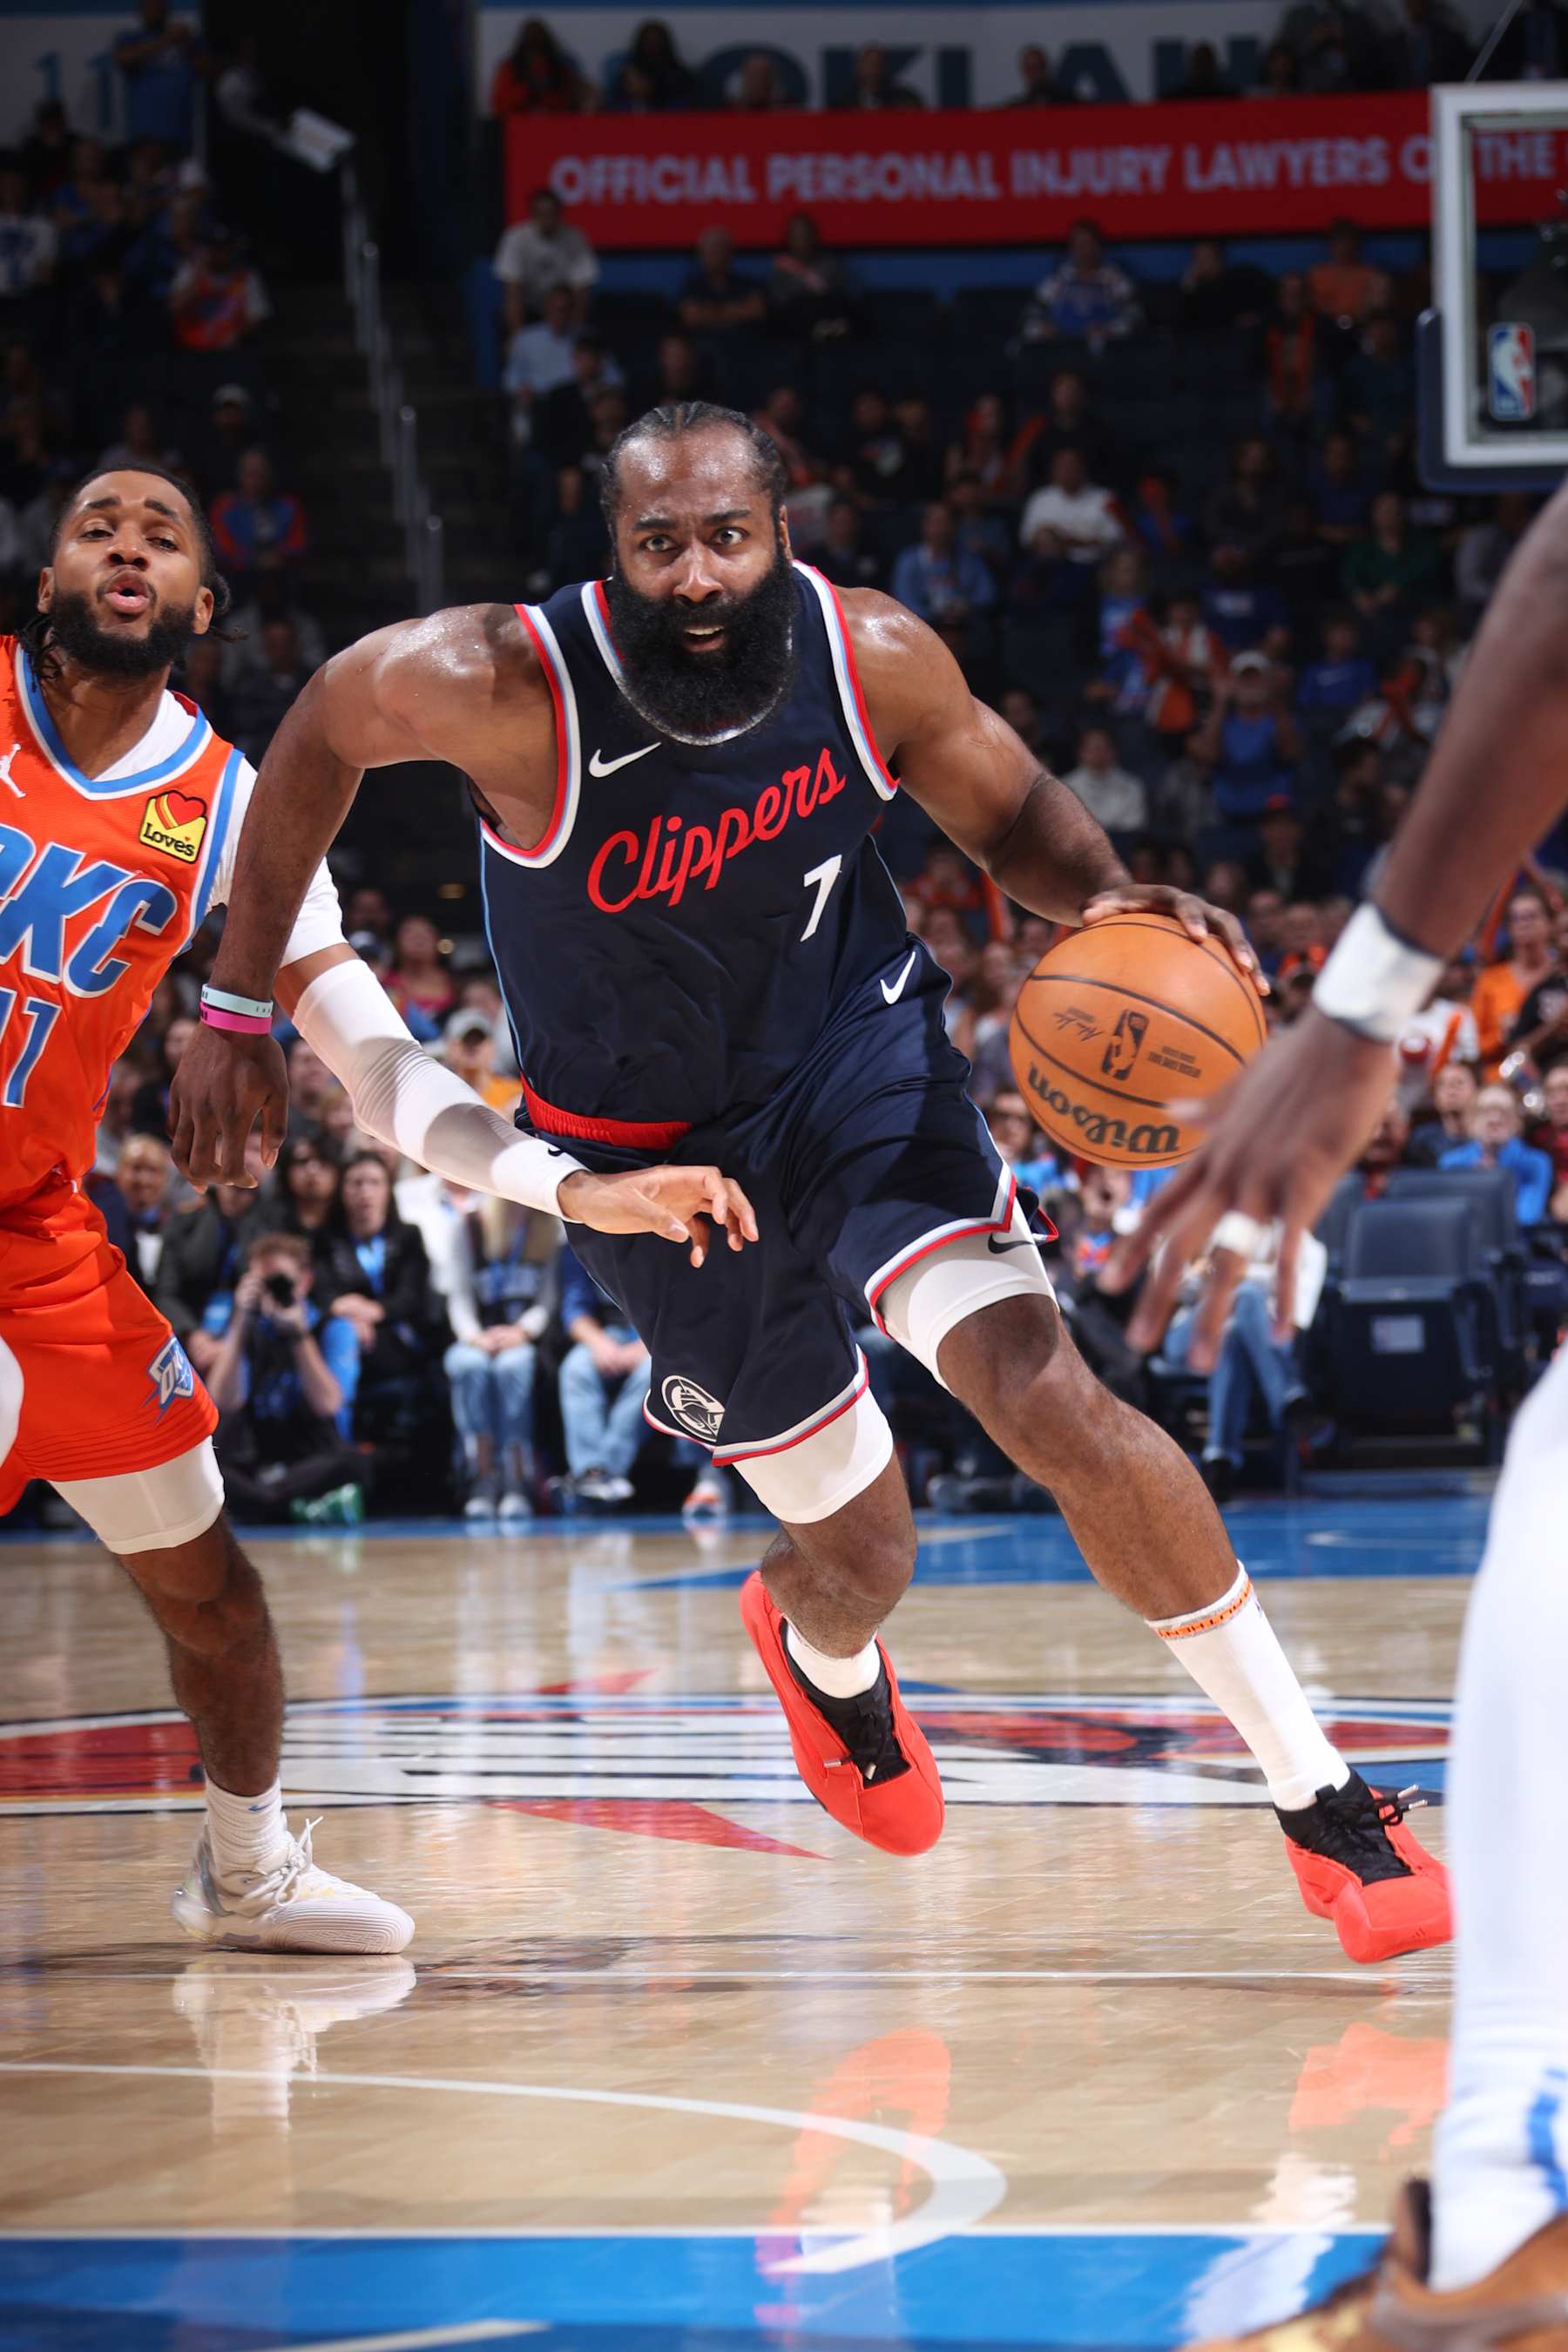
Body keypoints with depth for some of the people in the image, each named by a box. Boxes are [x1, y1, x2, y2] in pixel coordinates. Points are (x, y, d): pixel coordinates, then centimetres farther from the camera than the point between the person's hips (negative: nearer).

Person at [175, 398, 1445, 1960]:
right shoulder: (509, 688, -26)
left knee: (1039, 1385, -24)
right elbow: (320, 735, -6)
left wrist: (1105, 896, -23)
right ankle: (822, 1657, 50)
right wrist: (241, 1010, -3)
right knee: (861, 1560, 7)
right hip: (649, 1145, 0)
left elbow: (1011, 812, 0)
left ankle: (1323, 1803, -17)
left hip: (856, 1057, 1)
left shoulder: (874, 658, -19)